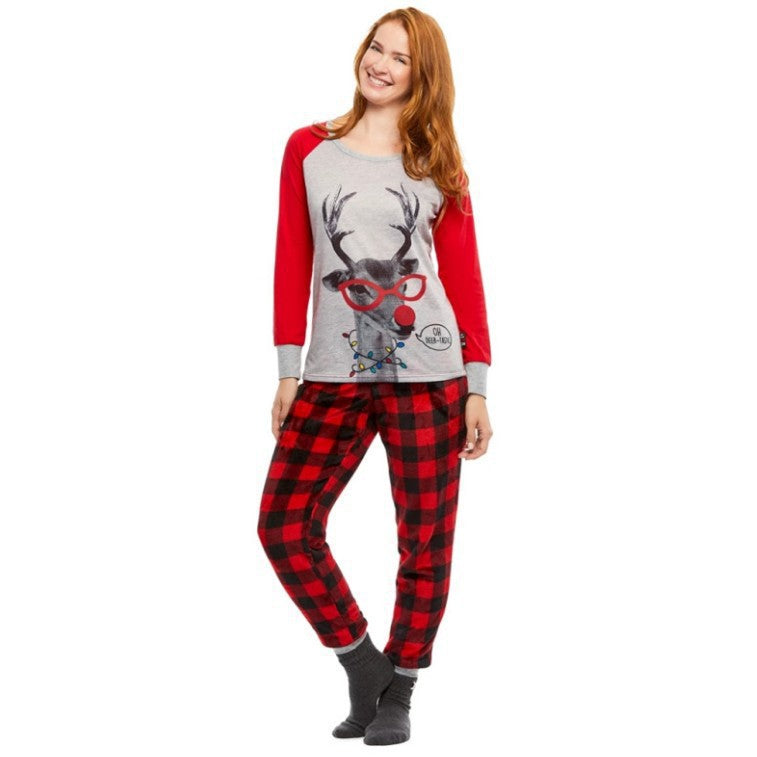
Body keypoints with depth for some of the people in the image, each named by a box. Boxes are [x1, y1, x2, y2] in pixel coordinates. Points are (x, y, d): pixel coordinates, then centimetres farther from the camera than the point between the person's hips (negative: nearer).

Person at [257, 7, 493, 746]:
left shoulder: (439, 165, 6)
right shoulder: (309, 149, 8)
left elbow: (464, 276, 5)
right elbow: (292, 261, 7)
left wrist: (477, 388, 0)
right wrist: (288, 371, 2)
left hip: (427, 375, -1)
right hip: (334, 378, 1)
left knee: (426, 541, 3)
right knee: (284, 525, -8)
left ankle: (399, 693, 20)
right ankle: (363, 668, 12)